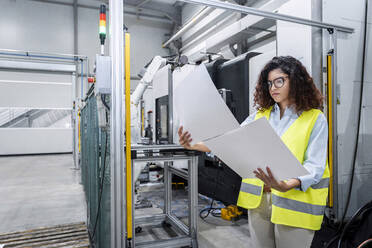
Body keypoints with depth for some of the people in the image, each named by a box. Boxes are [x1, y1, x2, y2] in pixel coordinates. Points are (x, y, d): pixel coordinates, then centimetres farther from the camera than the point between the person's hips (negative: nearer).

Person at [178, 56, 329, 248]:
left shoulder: (315, 119, -5)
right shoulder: (260, 115, 7)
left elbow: (315, 166, -12)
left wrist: (286, 186, -32)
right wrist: (195, 145, -16)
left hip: (295, 200, -3)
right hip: (259, 198, 4)